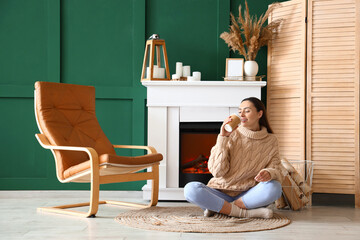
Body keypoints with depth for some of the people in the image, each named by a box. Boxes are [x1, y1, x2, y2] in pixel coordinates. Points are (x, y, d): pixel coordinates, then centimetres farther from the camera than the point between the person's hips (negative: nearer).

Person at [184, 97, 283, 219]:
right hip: (220, 193, -1)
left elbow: (275, 170, -1)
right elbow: (217, 171, -9)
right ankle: (245, 212, -24)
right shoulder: (231, 135, 0)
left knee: (275, 188, -30)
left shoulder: (270, 140, 5)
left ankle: (217, 208, -19)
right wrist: (223, 138, -16)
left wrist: (269, 173, -26)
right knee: (190, 189, -28)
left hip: (248, 195, 1)